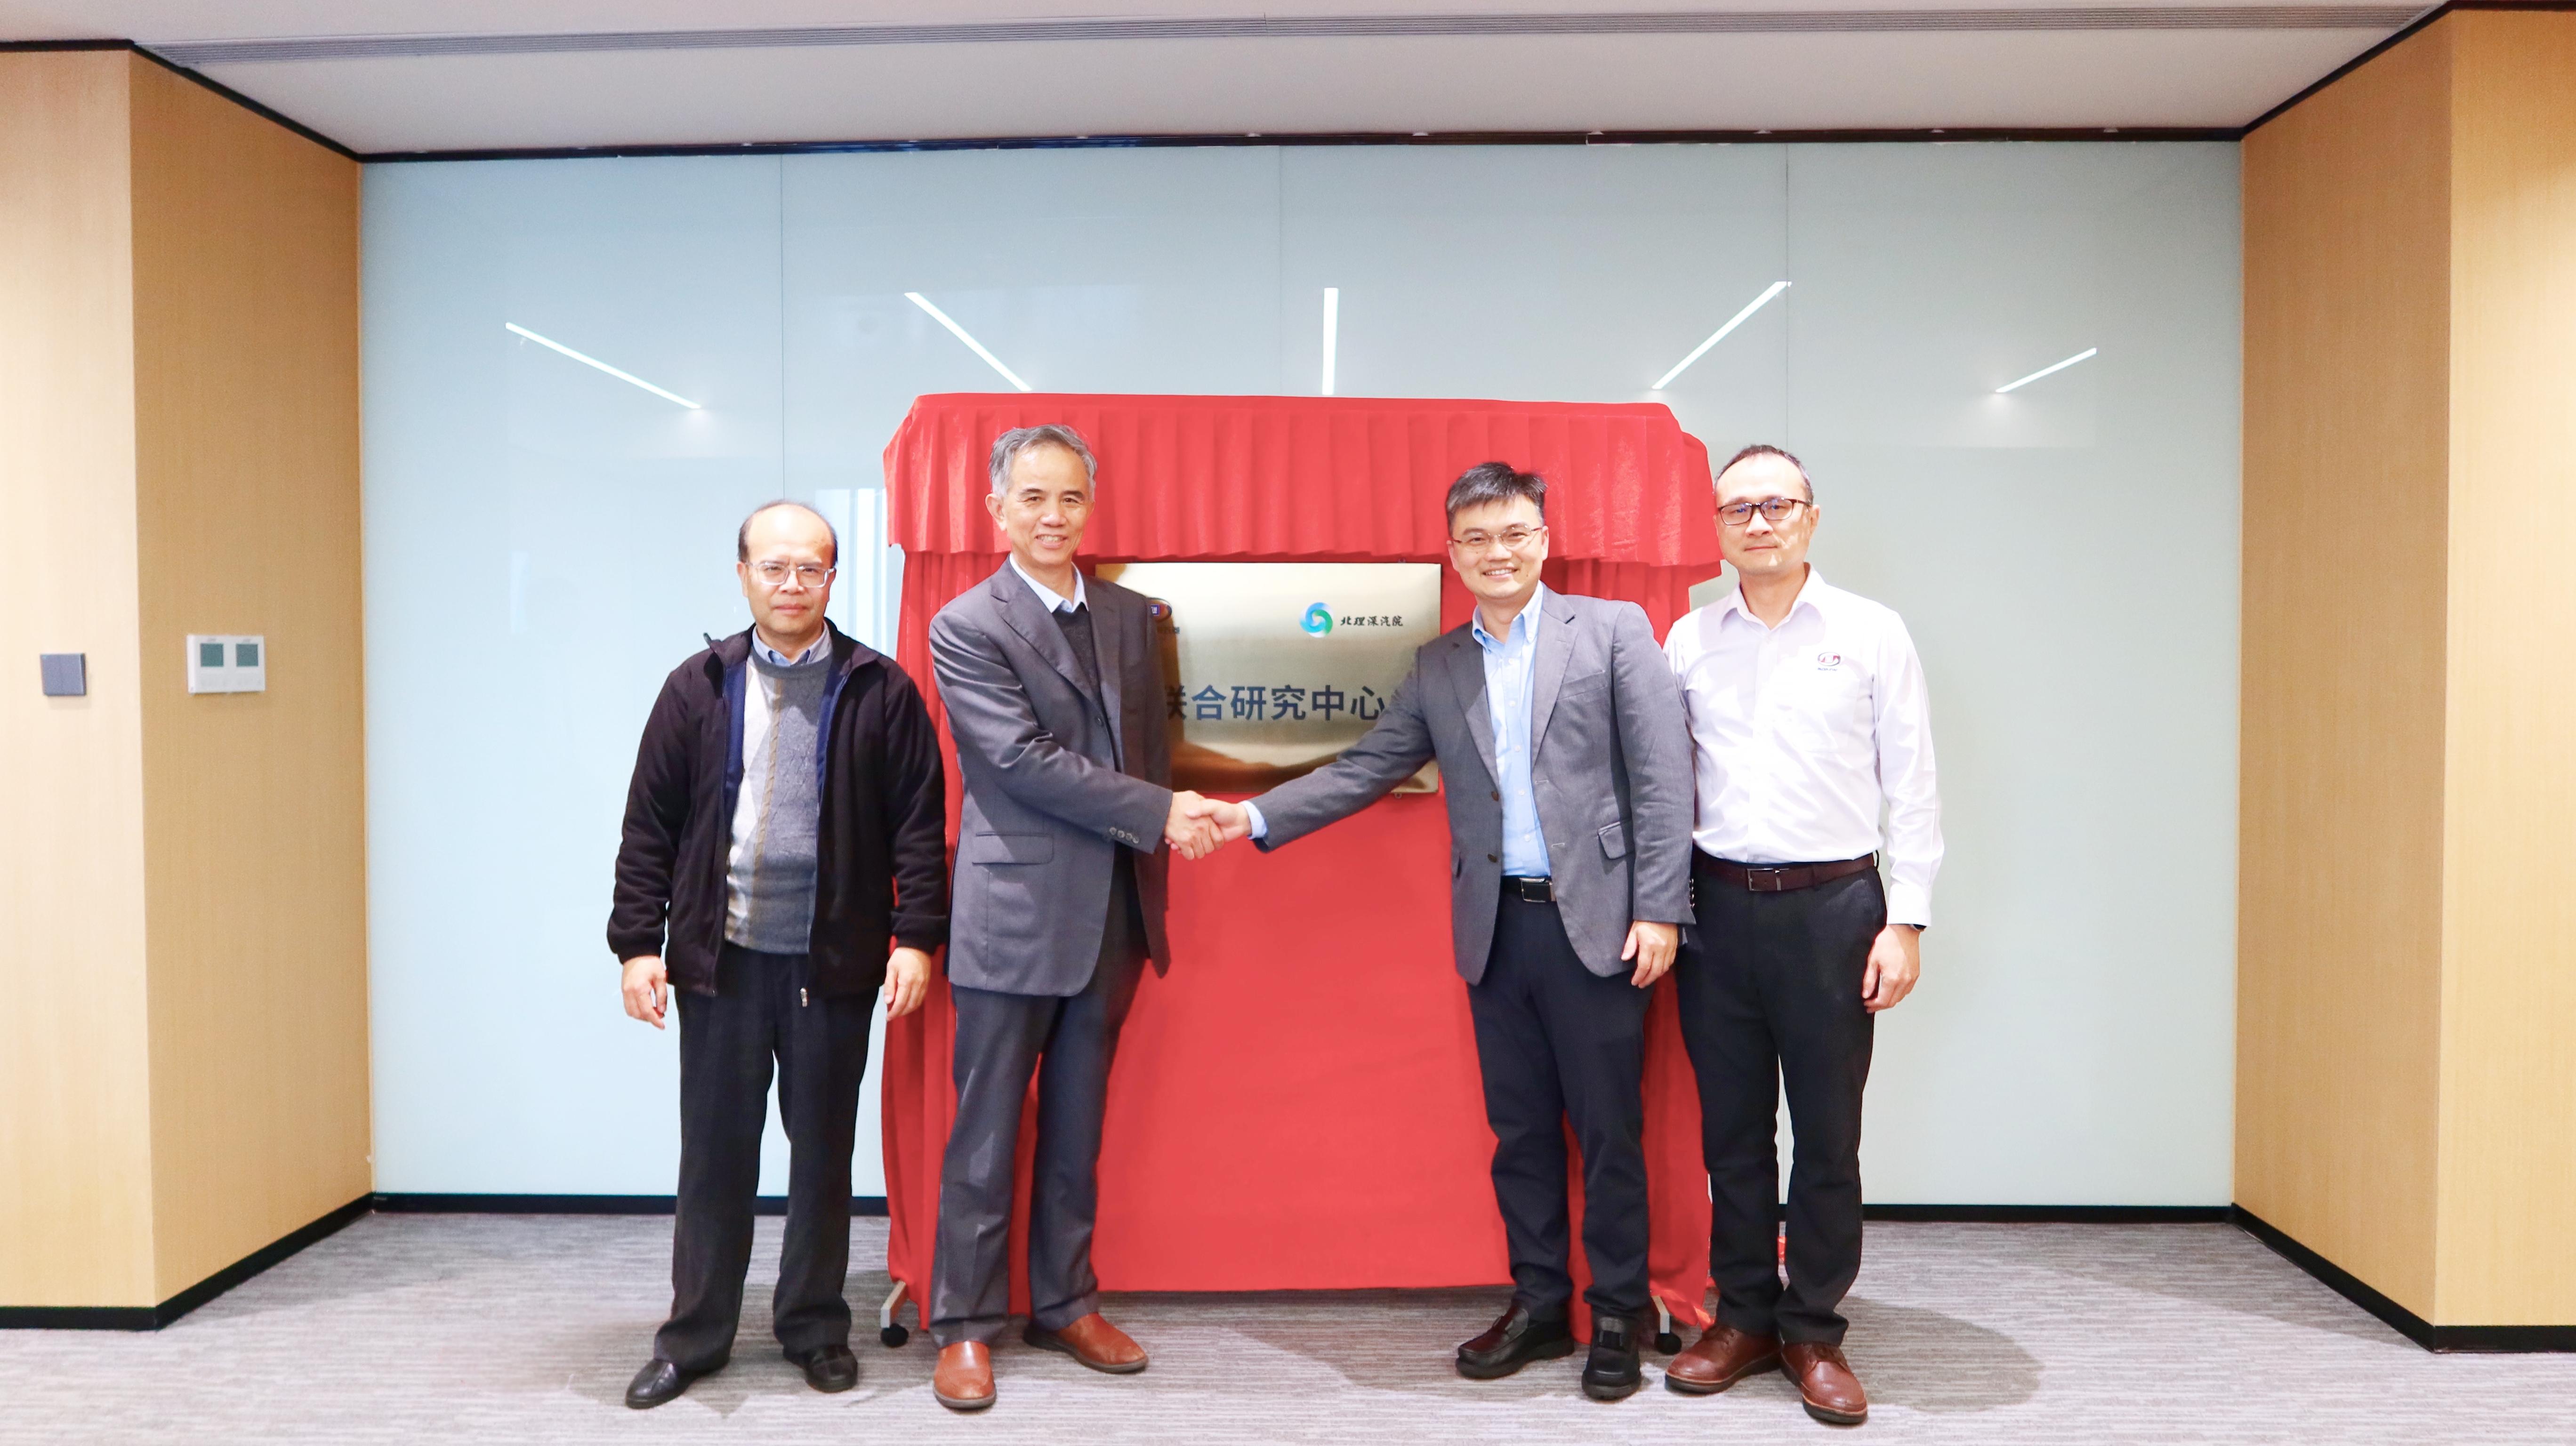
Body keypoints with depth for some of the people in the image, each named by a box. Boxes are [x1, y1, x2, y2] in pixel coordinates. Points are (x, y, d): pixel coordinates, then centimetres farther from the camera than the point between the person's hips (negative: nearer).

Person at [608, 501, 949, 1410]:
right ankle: (694, 1336, 24)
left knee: (823, 1150, 11)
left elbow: (920, 824, -1)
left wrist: (916, 936, -7)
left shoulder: (881, 691, -1)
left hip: (833, 961, -1)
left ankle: (815, 1327, 26)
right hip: (719, 958, 1)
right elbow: (650, 828, 5)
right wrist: (638, 942, 1)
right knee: (714, 1154, 10)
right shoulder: (698, 687, 4)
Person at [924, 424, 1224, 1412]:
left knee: (1078, 1126, 15)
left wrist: (1150, 888, 8)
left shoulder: (1130, 617, 10)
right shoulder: (966, 628, -8)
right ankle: (964, 1326, 18)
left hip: (1112, 915, 5)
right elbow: (1027, 761, -16)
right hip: (1013, 917, -5)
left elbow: (1148, 747, 13)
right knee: (987, 1131, 5)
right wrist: (1162, 811, -18)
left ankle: (1064, 1305, 29)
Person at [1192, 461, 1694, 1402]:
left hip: (1596, 921, -4)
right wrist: (1258, 816, -3)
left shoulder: (1613, 629, 0)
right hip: (1497, 928, 4)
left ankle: (1618, 1316, 21)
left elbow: (1662, 776, -5)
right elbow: (1368, 769, 9)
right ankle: (1539, 1305, 27)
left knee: (1609, 1129, 5)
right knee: (1519, 1128, 12)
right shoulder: (1437, 667, 12)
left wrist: (1659, 909, -10)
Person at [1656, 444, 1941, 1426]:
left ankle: (1814, 1332, 21)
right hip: (1718, 905, 2)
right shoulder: (1688, 641, 6)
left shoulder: (1871, 634, 1)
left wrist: (1906, 922, -6)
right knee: (1731, 1127, 11)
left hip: (1832, 905, -2)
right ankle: (1745, 1318, 26)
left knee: (1828, 1133, 6)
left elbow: (1912, 787, 0)